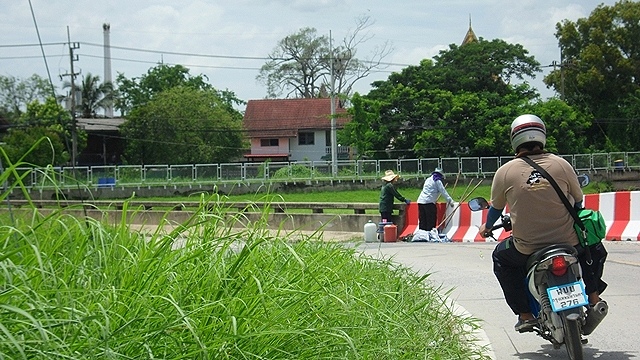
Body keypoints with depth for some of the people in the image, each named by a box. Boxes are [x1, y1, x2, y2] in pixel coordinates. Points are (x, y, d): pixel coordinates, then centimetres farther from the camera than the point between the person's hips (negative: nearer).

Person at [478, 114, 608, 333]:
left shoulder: (505, 172, -3)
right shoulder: (561, 164, -2)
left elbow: (496, 207, 12)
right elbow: (578, 200, 11)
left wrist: (487, 227, 35)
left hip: (527, 247, -1)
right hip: (569, 241, 1)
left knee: (501, 257, 29)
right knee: (595, 248, 33)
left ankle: (524, 314, 21)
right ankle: (593, 297, 20)